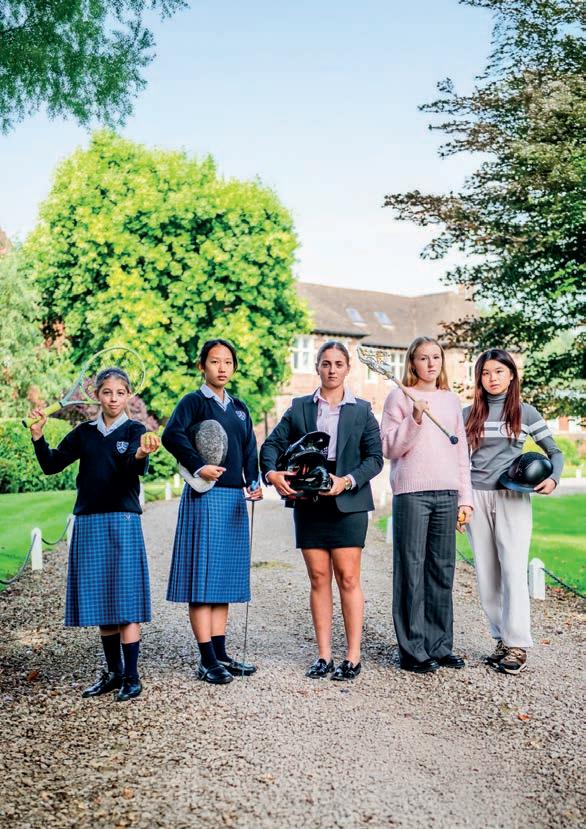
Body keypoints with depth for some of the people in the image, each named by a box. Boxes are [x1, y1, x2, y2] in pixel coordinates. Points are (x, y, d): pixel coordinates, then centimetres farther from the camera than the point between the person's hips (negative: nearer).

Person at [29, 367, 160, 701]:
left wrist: (141, 454, -42)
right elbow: (51, 465, 8)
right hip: (88, 523, 4)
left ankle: (132, 677, 4)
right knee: (99, 601, 10)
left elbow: (135, 468, -20)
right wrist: (38, 435, -7)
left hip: (122, 522, -4)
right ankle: (114, 672, 22)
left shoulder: (135, 430, -2)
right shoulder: (85, 432, 10)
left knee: (124, 599, -4)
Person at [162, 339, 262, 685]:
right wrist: (198, 466, -24)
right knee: (202, 578, -3)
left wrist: (253, 484, -3)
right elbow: (172, 435, -18)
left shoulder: (239, 408, 17)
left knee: (225, 578, 10)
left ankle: (221, 654, 18)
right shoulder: (193, 401, -2)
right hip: (205, 497, -6)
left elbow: (250, 450, 12)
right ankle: (207, 661, 2)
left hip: (234, 499, 7)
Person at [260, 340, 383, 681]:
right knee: (319, 578, 5)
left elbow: (375, 457, 1)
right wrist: (272, 473, -17)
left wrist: (347, 481, -14)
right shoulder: (300, 407, 10)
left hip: (347, 503, -2)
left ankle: (353, 656, 6)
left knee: (348, 578, -2)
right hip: (308, 501, 2)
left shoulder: (362, 410, 6)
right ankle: (324, 656, 13)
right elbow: (272, 443, 4)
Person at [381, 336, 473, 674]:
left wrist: (466, 498, 12)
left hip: (447, 493, 4)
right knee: (411, 569, -2)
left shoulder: (451, 400, 16)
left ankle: (440, 645, 16)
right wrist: (414, 420, -17)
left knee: (443, 570, 7)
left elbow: (462, 452, 17)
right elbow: (389, 448, -3)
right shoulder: (400, 397, 2)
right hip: (411, 493, -4)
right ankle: (413, 650, 5)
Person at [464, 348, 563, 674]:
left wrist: (553, 479, -11)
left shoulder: (525, 412, 4)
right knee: (487, 573, 5)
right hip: (476, 497, 3)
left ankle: (517, 646, -2)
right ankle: (501, 639, 15)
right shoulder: (469, 414, 8)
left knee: (513, 570, -8)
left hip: (512, 497, -2)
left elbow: (554, 451, 8)